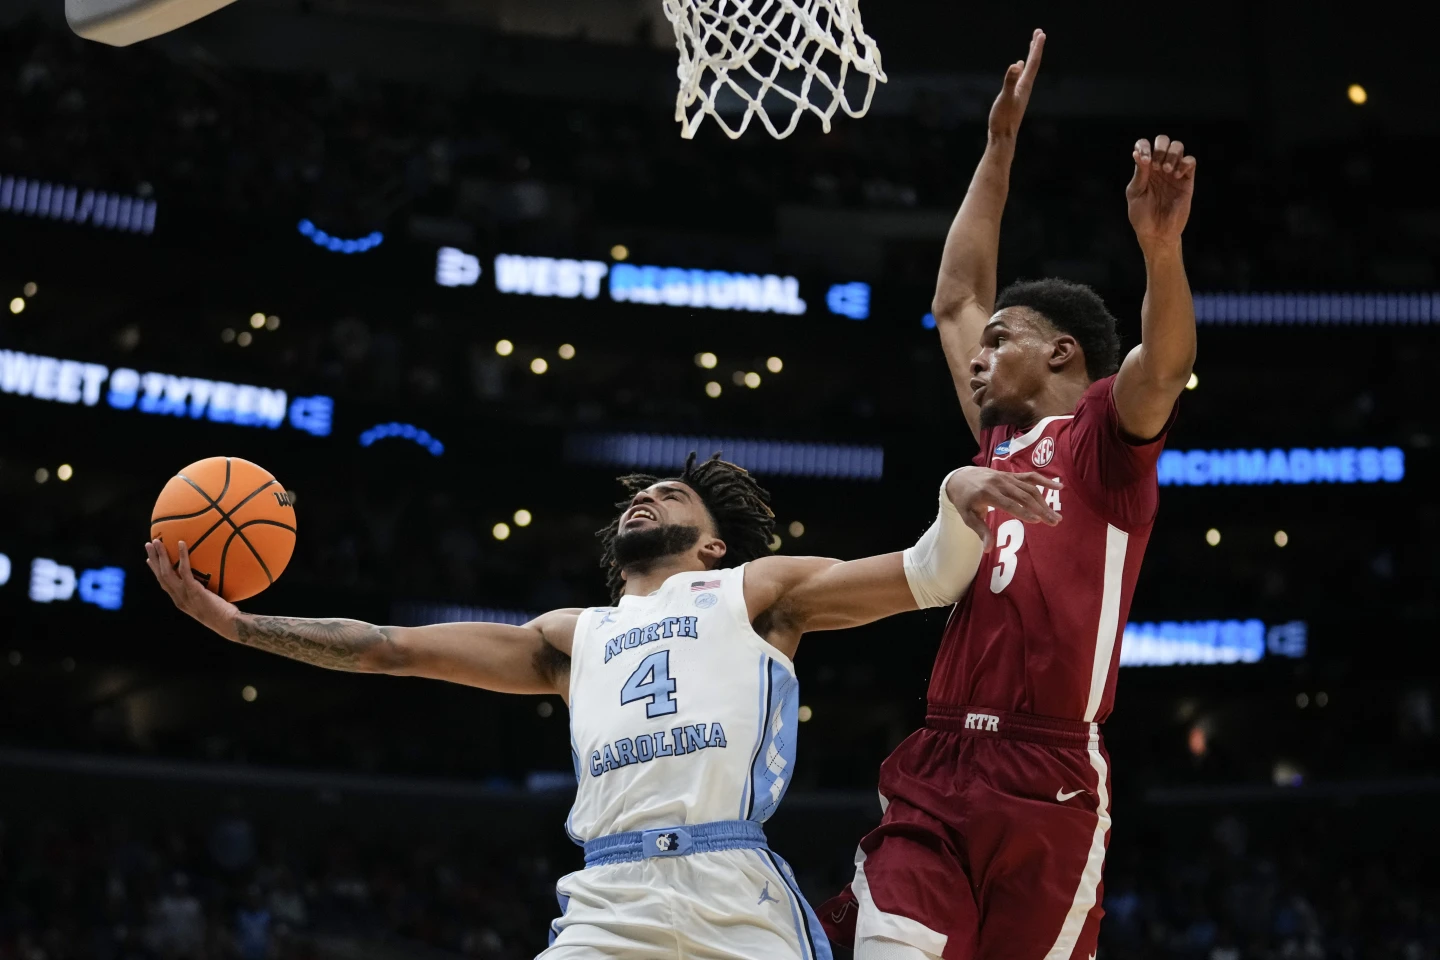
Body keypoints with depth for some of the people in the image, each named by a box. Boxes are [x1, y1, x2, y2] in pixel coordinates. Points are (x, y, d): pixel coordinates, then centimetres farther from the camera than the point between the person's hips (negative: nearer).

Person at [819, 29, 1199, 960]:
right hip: (935, 777, 5)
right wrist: (1001, 144, 34)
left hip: (1046, 787, -5)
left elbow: (1163, 368, -18)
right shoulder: (1001, 444, 23)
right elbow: (955, 297, 33)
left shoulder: (1102, 434, 4)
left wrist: (1161, 245, -37)